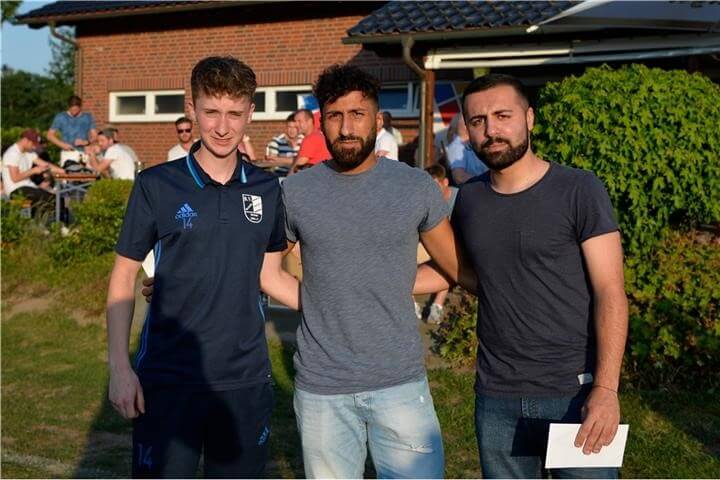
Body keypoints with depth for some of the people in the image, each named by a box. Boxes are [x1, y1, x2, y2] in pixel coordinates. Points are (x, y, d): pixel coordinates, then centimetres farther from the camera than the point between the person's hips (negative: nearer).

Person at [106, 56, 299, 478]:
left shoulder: (268, 189, 2)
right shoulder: (156, 185, -6)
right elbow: (124, 277, -1)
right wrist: (119, 367, -8)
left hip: (246, 379, 3)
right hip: (167, 379, -3)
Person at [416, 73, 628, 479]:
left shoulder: (580, 191, -10)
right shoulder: (469, 199, 4)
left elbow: (610, 293, -11)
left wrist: (606, 389, -18)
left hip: (575, 393, -4)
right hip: (496, 398, 4)